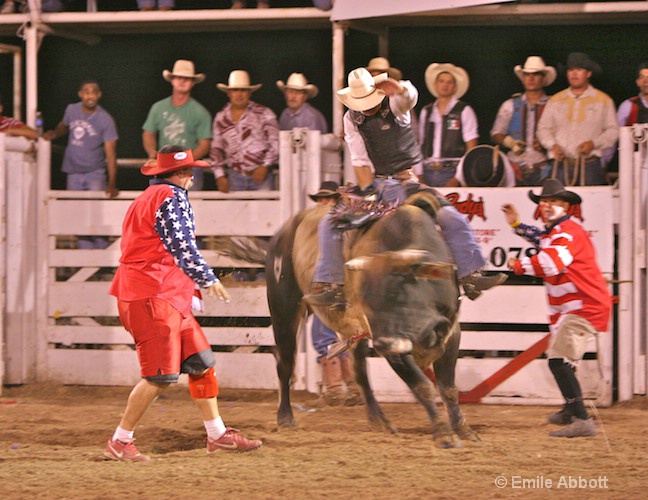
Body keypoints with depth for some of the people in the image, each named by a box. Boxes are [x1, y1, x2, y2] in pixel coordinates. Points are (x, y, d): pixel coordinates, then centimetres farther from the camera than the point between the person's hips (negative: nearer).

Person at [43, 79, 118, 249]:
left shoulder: (105, 120, -13)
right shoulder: (72, 110, 0)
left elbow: (110, 152, -18)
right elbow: (64, 126, 24)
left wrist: (112, 183, -26)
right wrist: (54, 133, 0)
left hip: (95, 173, -4)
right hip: (74, 172, 4)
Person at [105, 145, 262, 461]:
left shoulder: (147, 198, 22)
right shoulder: (172, 197, -10)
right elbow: (182, 246, -16)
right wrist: (207, 279, -10)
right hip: (153, 296, -11)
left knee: (200, 363, 12)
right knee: (161, 375, -10)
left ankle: (217, 434, 15)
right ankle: (120, 442, -5)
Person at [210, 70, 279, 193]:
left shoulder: (264, 114, 1)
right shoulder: (221, 118, 11)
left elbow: (276, 143, -2)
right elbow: (216, 149, 15)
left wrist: (265, 166, -11)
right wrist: (220, 176, 5)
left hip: (261, 176, -3)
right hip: (235, 177, 3)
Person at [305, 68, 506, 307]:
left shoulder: (394, 105, -7)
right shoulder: (351, 119, 1)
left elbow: (410, 95, -34)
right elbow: (360, 162, -2)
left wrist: (399, 88, -60)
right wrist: (369, 193, -15)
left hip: (408, 179, -2)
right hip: (377, 184, 2)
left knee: (452, 218, -22)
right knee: (329, 224, -13)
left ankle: (470, 275, -17)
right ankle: (330, 285, -12)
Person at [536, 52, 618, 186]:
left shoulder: (603, 100, 10)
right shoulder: (555, 100, 17)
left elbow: (613, 130, 8)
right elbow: (544, 128, 16)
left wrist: (594, 143, -9)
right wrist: (553, 145, -4)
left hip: (590, 166, -2)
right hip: (561, 164, 2)